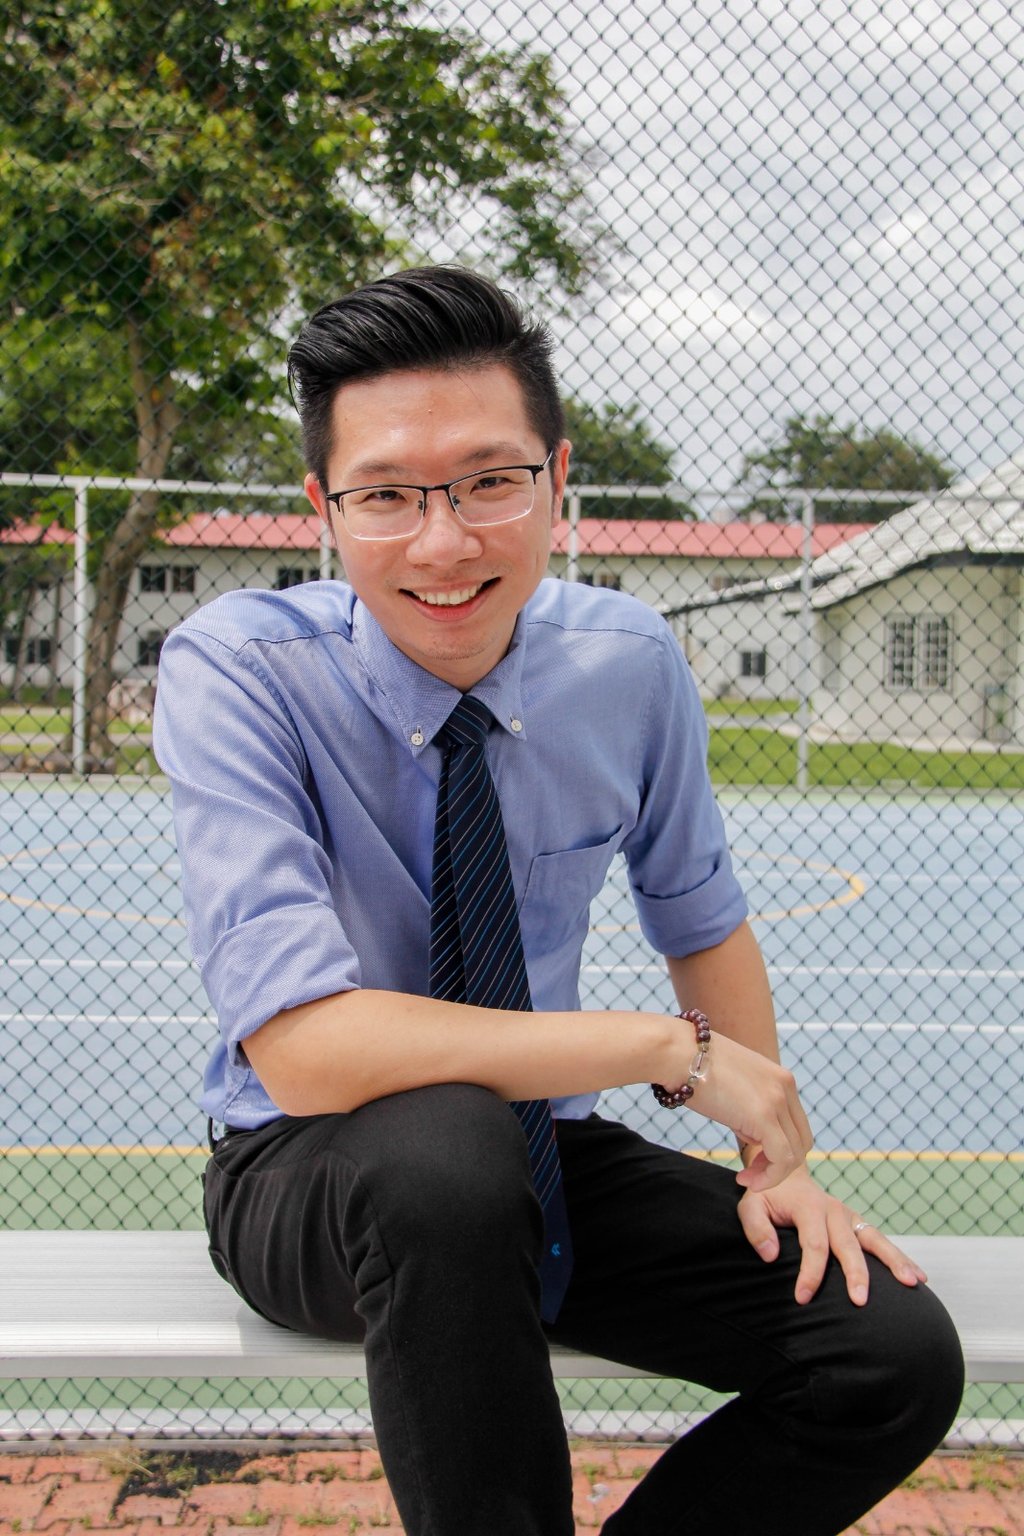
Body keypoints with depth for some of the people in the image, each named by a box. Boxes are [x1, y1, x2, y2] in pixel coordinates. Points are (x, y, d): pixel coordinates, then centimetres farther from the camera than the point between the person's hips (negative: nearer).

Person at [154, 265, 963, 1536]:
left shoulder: (632, 665, -8)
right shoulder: (233, 671, -21)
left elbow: (701, 919, 9)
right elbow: (307, 1051, -31)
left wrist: (775, 1156, -4)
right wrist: (679, 1049, -27)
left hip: (543, 1150, 4)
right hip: (308, 1178, -3)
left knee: (898, 1357, -15)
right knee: (445, 1135, -38)